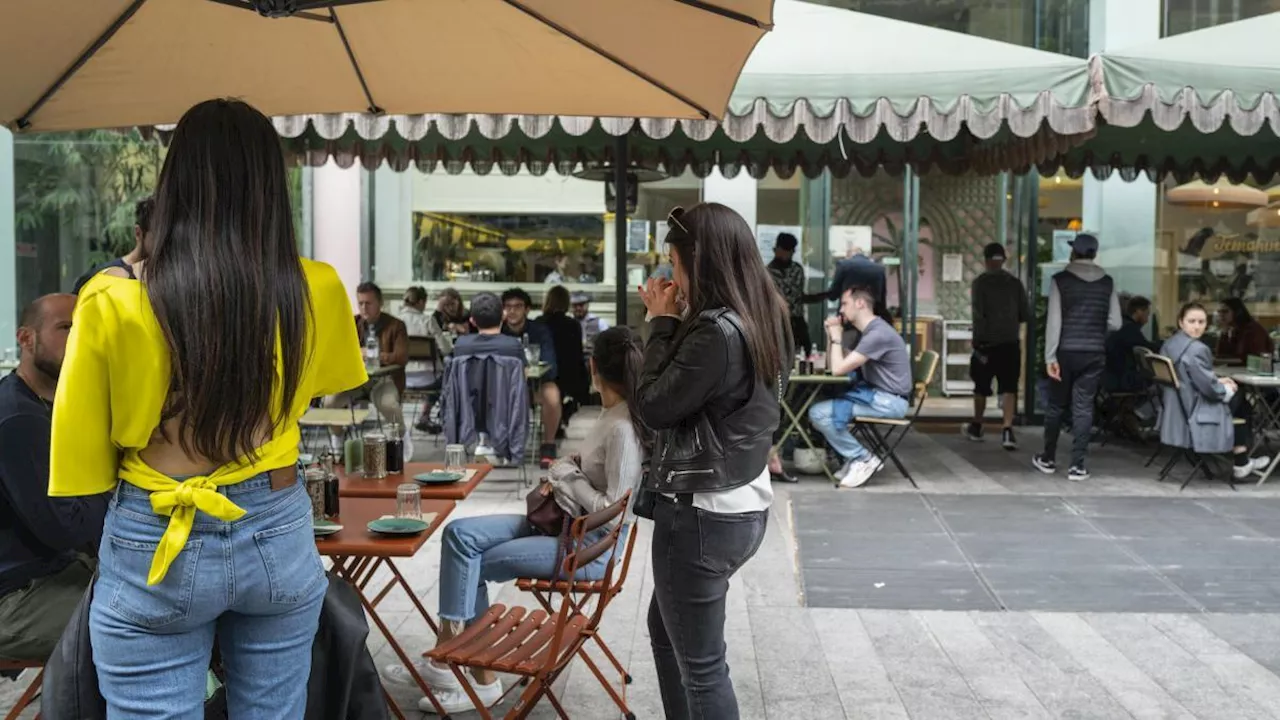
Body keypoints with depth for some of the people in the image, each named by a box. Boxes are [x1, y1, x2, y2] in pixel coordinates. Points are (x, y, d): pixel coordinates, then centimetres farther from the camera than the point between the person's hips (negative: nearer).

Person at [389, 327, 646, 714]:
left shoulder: (622, 429, -22)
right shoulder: (612, 415, 6)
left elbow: (609, 508, -23)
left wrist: (566, 475, -12)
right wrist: (563, 473, 1)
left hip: (590, 545, -9)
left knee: (472, 567, -7)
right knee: (459, 534, -4)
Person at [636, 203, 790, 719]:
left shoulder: (717, 331, -24)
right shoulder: (760, 319, 5)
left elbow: (653, 407, -16)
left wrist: (661, 324, -8)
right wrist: (672, 322, 5)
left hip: (702, 513, -10)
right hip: (741, 503, 10)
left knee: (700, 661, 5)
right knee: (666, 632, 26)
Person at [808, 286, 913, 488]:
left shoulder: (878, 333, -20)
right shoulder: (869, 331, 14)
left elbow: (838, 369, -22)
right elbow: (834, 365, 20)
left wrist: (836, 338, -8)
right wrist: (831, 335, 9)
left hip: (890, 401, -11)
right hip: (878, 395, 11)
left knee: (819, 413, -19)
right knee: (818, 406, 12)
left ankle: (864, 459, -7)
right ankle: (853, 457, 10)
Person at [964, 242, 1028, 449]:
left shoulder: (980, 282, -6)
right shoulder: (1015, 282, 3)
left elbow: (978, 314, -14)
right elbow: (1024, 314, 6)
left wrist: (977, 341, -12)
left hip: (988, 342, -2)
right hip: (1011, 343, 2)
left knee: (981, 387, 12)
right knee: (1009, 388, 1)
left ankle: (976, 427, 27)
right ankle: (1007, 429, -13)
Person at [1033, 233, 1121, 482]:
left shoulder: (1060, 280, -5)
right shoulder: (1107, 283, 4)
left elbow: (1054, 321, -9)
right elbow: (1115, 323, 4)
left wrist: (1050, 357, -9)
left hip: (1066, 351, -2)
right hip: (1094, 353, 2)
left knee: (1057, 406, 11)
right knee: (1083, 408, 4)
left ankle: (1048, 459, 21)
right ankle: (1077, 465, 3)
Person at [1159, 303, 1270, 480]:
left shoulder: (1169, 344, 3)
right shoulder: (1196, 349, -26)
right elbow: (1210, 389, -22)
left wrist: (1217, 381, 11)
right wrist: (1227, 389, -1)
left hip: (1177, 409, 9)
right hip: (1195, 413, -9)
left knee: (1238, 401, 26)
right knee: (1241, 404, 17)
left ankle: (1242, 461, 32)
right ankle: (1241, 463, 28)